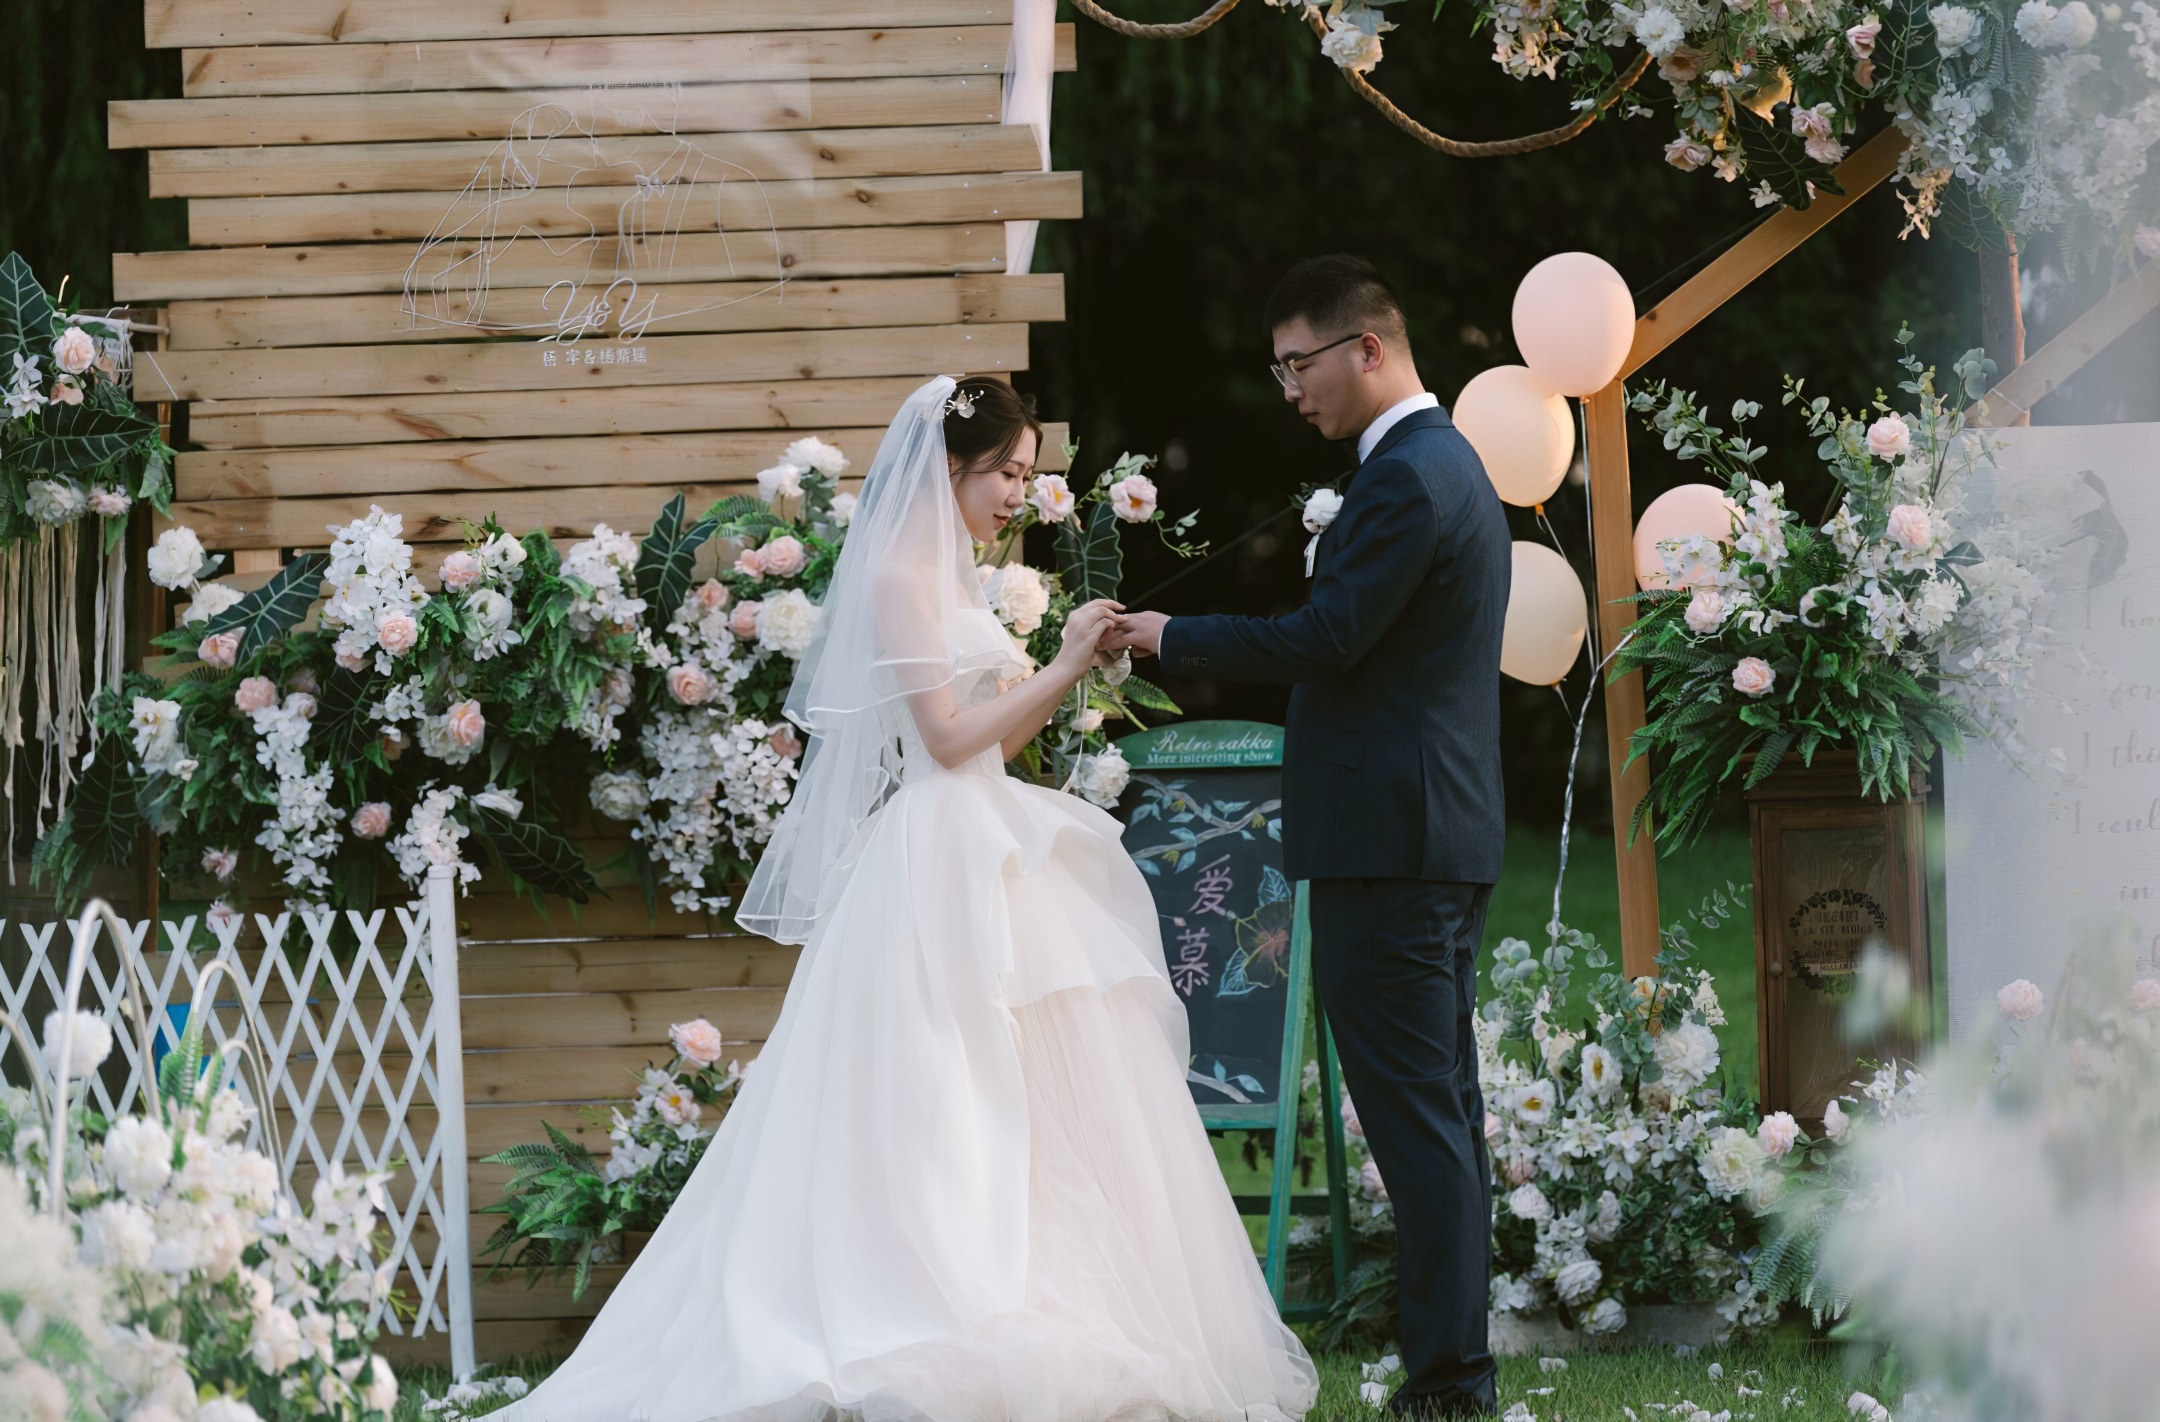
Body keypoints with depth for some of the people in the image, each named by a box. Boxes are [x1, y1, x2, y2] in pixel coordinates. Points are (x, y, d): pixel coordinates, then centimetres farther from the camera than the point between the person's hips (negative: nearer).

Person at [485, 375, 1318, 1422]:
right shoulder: (903, 572, -9)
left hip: (984, 857, 10)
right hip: (940, 857, -10)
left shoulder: (949, 578, 19)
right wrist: (1062, 668, -12)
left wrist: (1069, 671, 8)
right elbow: (949, 736, -15)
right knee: (949, 1110, -12)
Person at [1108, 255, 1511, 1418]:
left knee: (1415, 1113, -9)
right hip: (1445, 835, 11)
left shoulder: (1405, 478, -16)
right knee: (1442, 1105, 12)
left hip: (1388, 842, -11)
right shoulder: (1447, 462, 18)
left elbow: (1327, 635, -19)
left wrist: (1172, 638, -8)